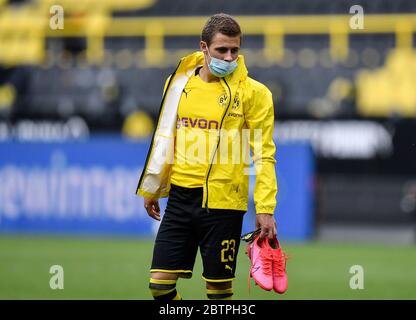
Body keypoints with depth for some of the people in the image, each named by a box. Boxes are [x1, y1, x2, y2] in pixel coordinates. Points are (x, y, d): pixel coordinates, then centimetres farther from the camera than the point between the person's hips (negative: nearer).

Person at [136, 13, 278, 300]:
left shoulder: (253, 93, -4)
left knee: (219, 288, 2)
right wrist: (152, 189, 23)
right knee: (160, 284, 0)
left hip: (223, 203, -4)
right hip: (180, 198, 4)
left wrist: (265, 209, -13)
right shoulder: (179, 83, 8)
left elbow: (264, 155, -5)